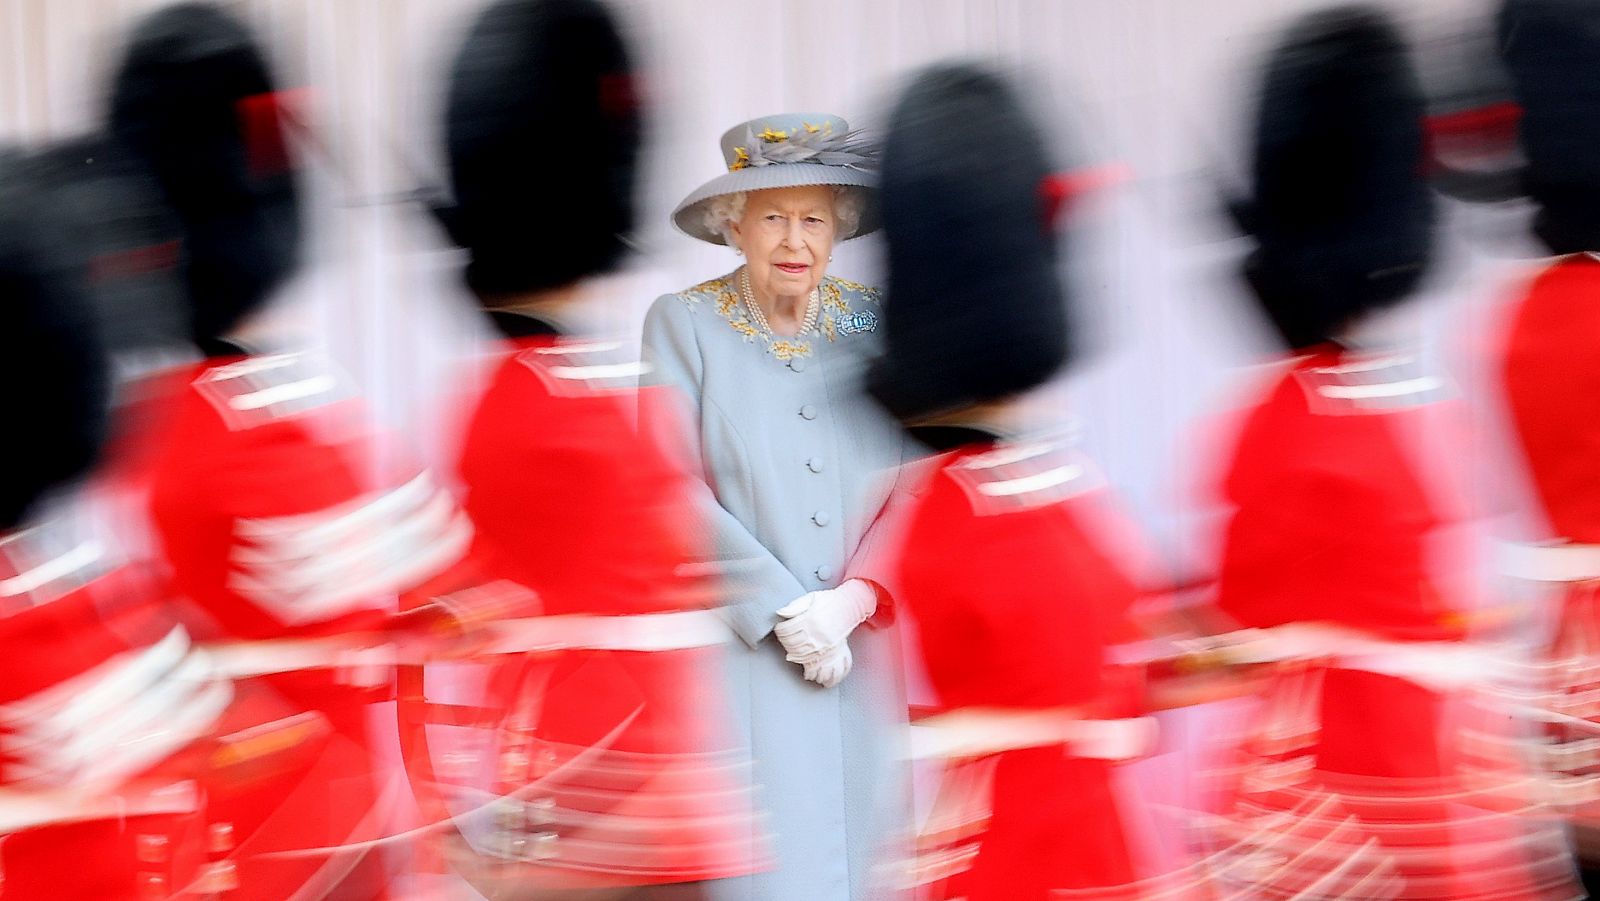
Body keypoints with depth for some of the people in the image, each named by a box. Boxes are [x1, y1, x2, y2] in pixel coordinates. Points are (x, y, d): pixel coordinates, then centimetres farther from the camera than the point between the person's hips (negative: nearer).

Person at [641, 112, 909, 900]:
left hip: (862, 650, 3)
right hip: (740, 650, -3)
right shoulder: (684, 324, 0)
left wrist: (851, 601, -11)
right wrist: (784, 610, -12)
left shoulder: (872, 324, 7)